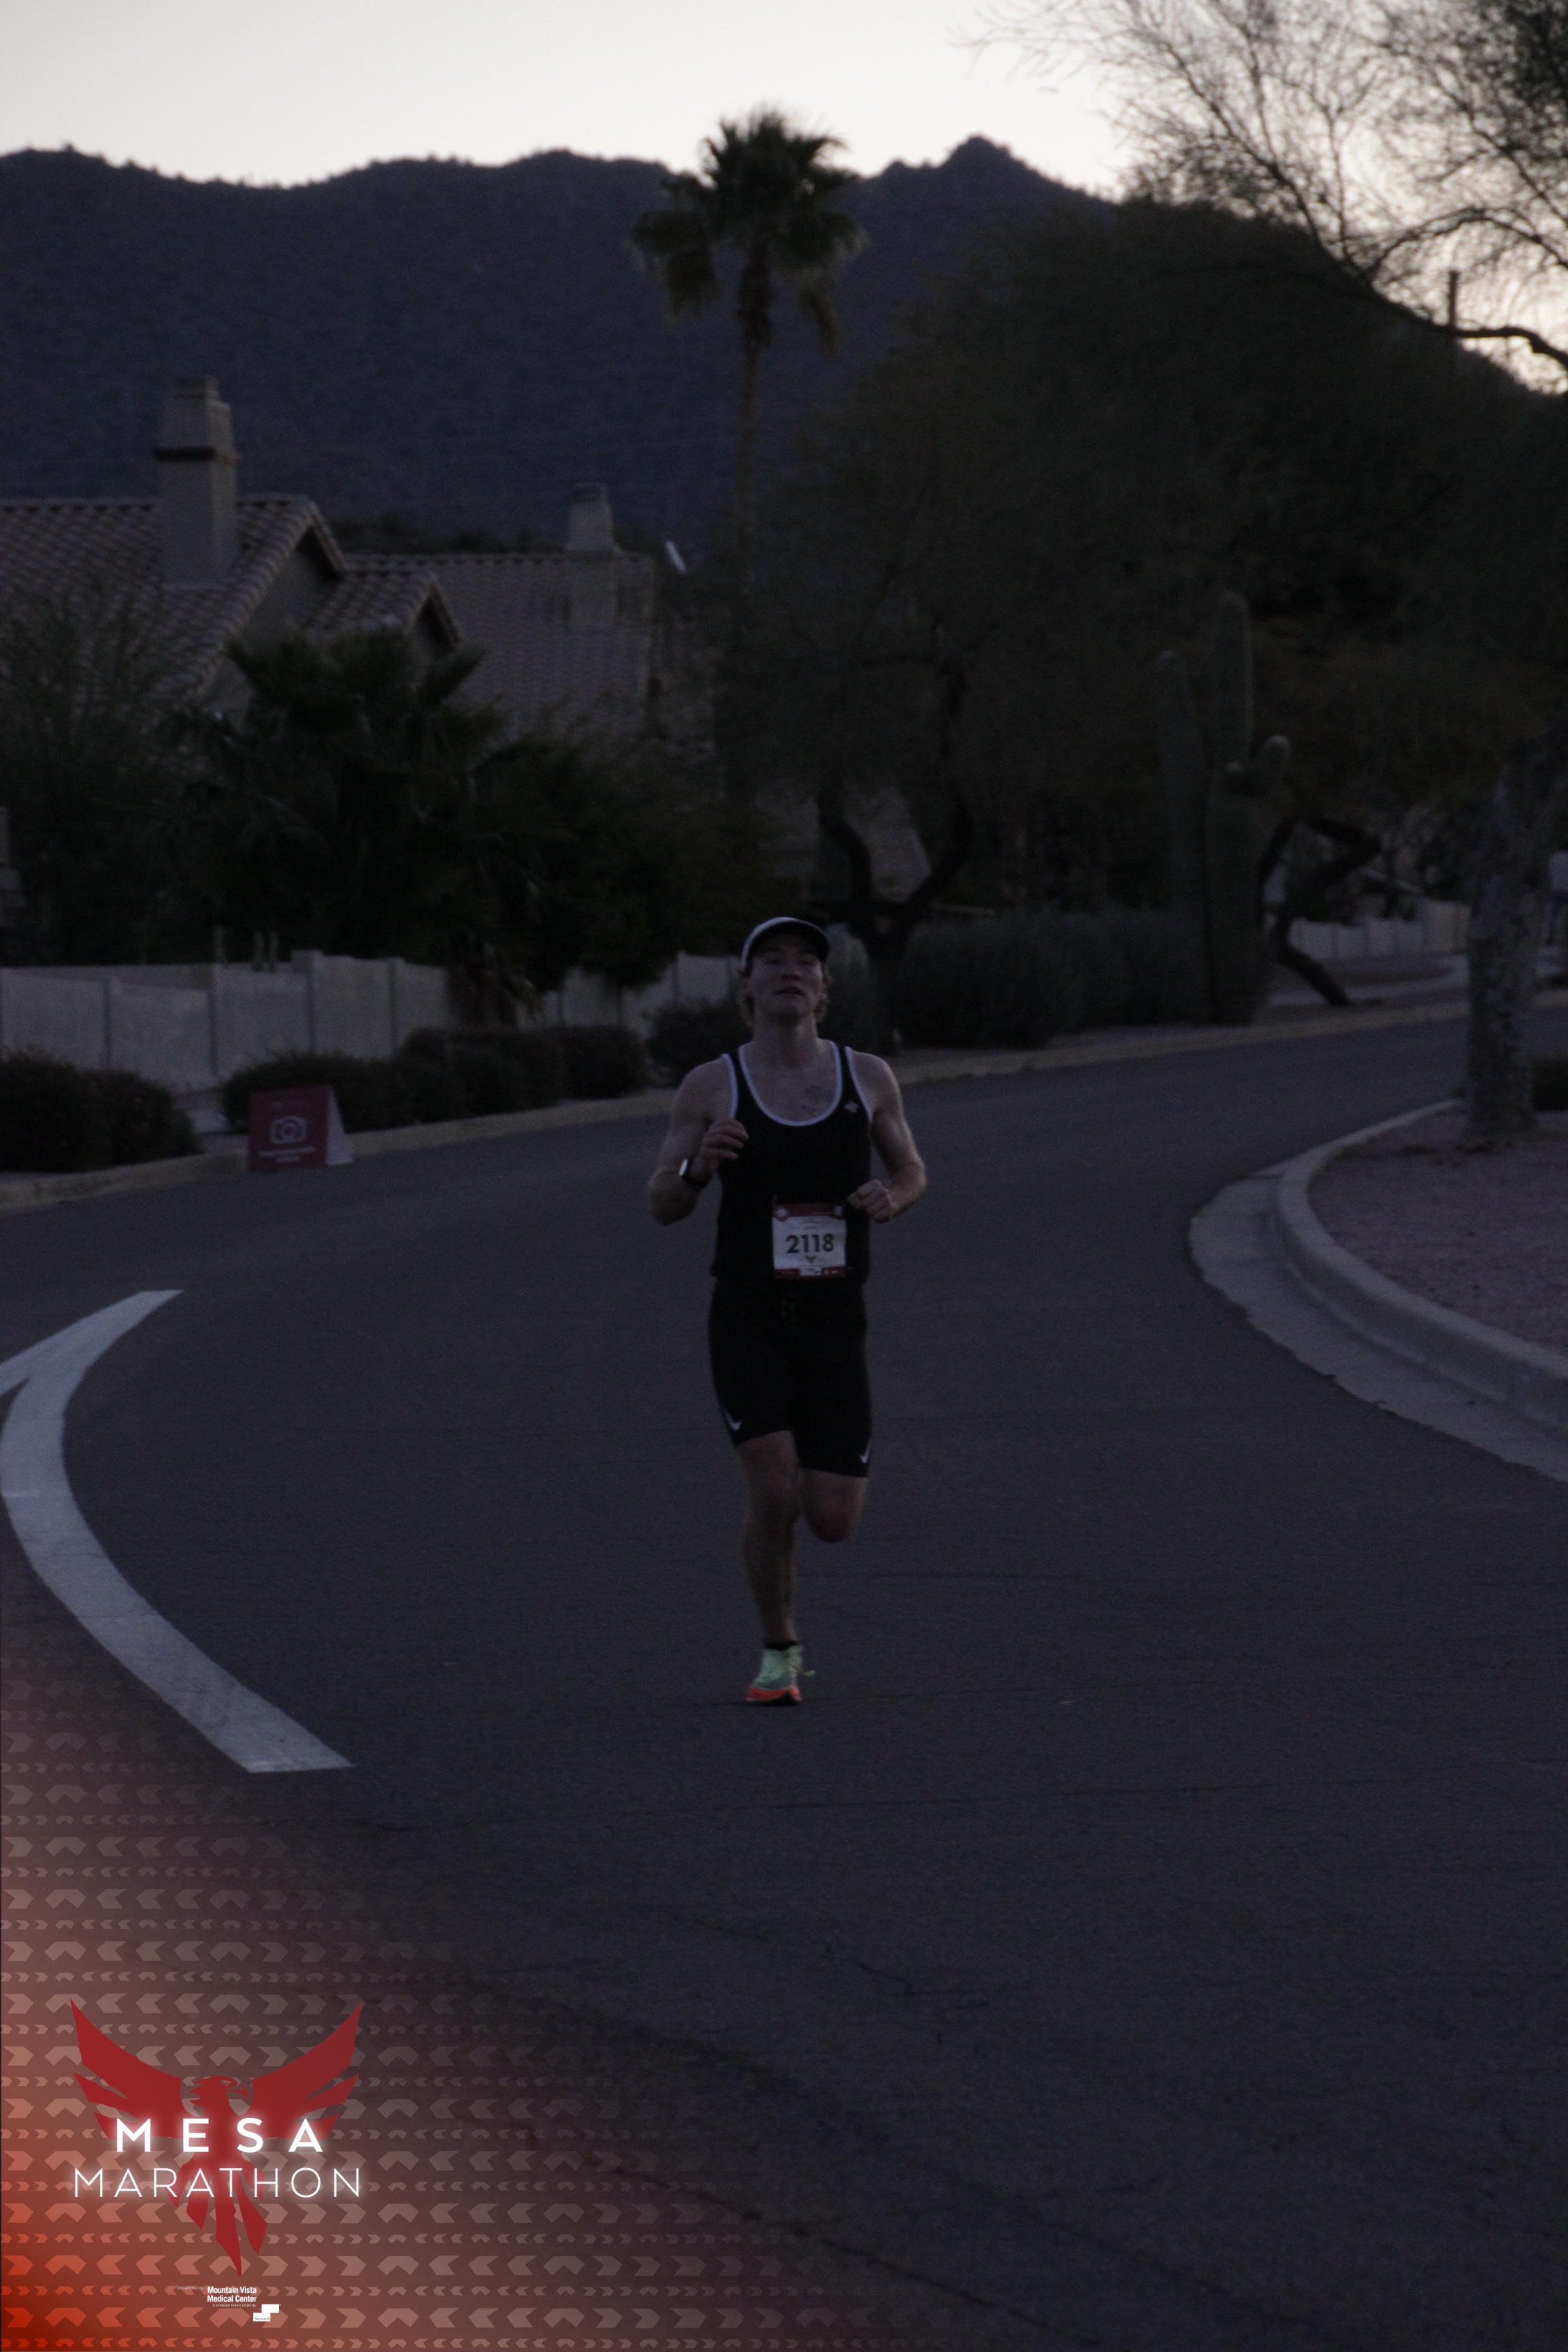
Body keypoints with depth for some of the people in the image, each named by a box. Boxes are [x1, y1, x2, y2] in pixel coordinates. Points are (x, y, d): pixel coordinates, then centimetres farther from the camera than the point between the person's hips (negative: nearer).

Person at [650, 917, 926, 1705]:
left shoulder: (866, 1078, 4)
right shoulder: (712, 1086, -2)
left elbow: (911, 1170, 17)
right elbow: (662, 1205, 2)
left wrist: (893, 1196, -7)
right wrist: (697, 1165, -20)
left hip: (834, 1322, 2)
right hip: (746, 1319, -2)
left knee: (833, 1520, -3)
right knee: (773, 1492, -18)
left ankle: (818, 1477, 35)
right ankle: (778, 1653, 4)